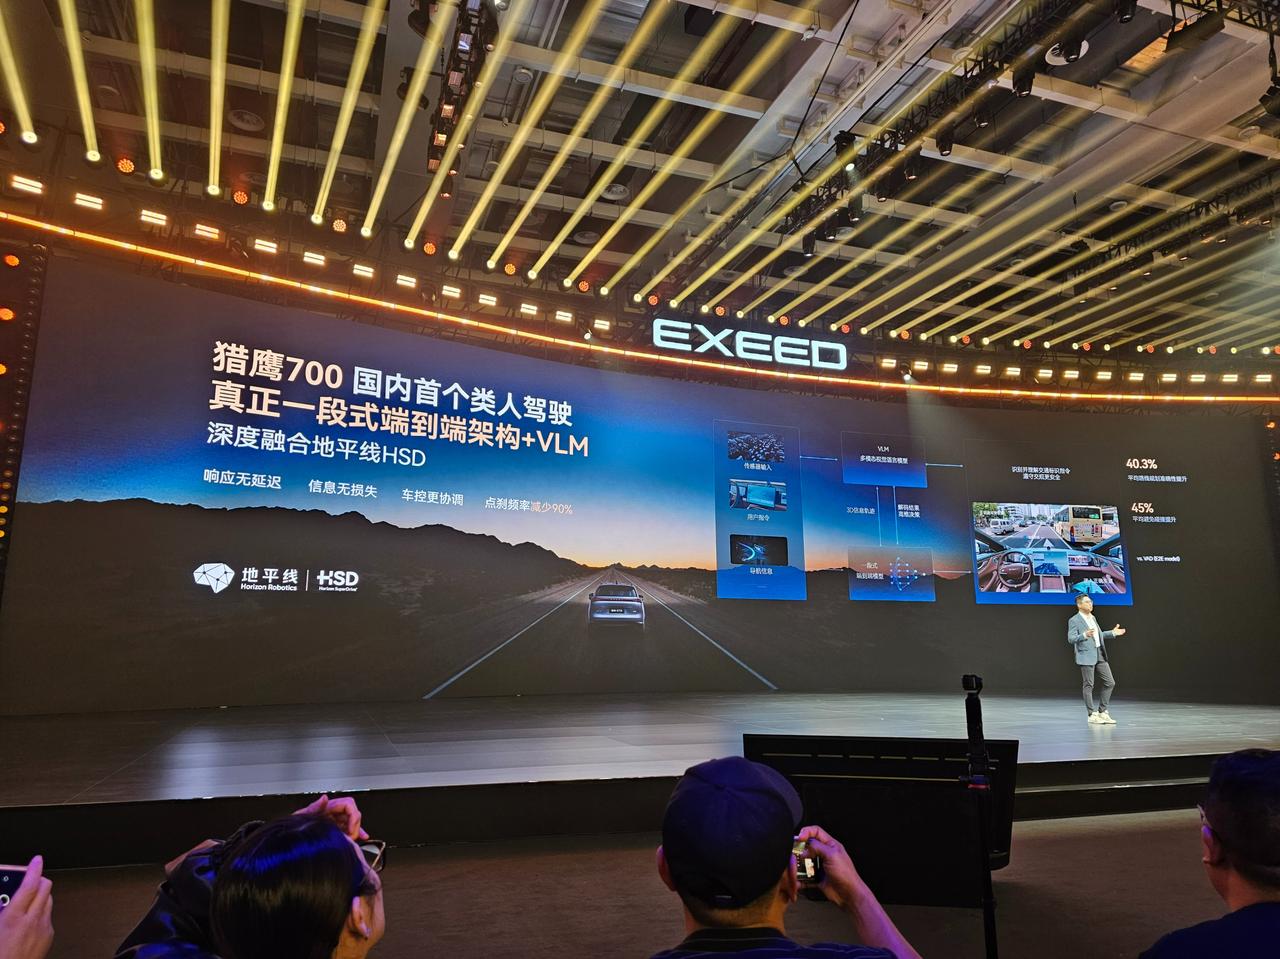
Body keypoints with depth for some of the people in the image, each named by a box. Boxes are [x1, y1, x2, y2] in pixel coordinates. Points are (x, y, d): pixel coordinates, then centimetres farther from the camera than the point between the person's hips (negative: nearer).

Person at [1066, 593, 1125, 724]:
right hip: (1086, 657, -8)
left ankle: (1102, 712, 17)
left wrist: (1112, 633, 19)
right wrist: (1084, 635, -32)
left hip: (1100, 656, 8)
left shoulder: (1092, 618, 17)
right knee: (1089, 686, -1)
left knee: (1110, 683, 6)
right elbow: (1071, 639, -17)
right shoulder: (1074, 621, -9)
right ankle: (1092, 715, 8)